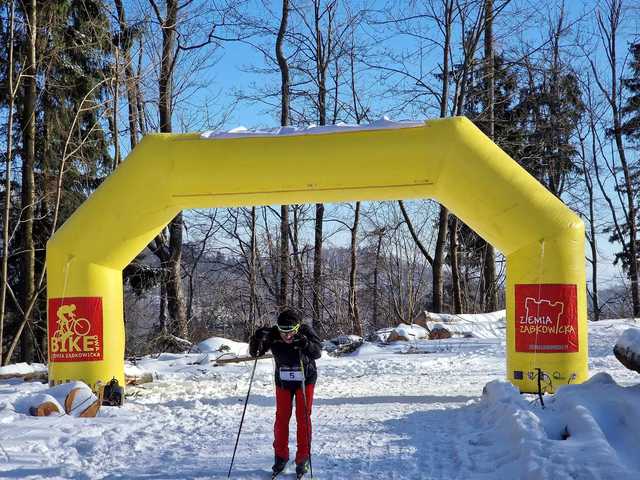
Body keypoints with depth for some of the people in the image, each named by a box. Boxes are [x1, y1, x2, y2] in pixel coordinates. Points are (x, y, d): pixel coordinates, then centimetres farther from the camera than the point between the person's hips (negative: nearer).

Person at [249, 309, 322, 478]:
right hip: (283, 381, 2)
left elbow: (317, 352, -33)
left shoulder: (306, 331, -23)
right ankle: (281, 456, 19)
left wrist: (304, 343, -51)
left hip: (305, 380, -2)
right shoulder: (272, 334, -19)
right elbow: (254, 352, -17)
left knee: (303, 418, -1)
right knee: (281, 418, 4)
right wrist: (257, 339, -37)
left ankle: (303, 459, 10)